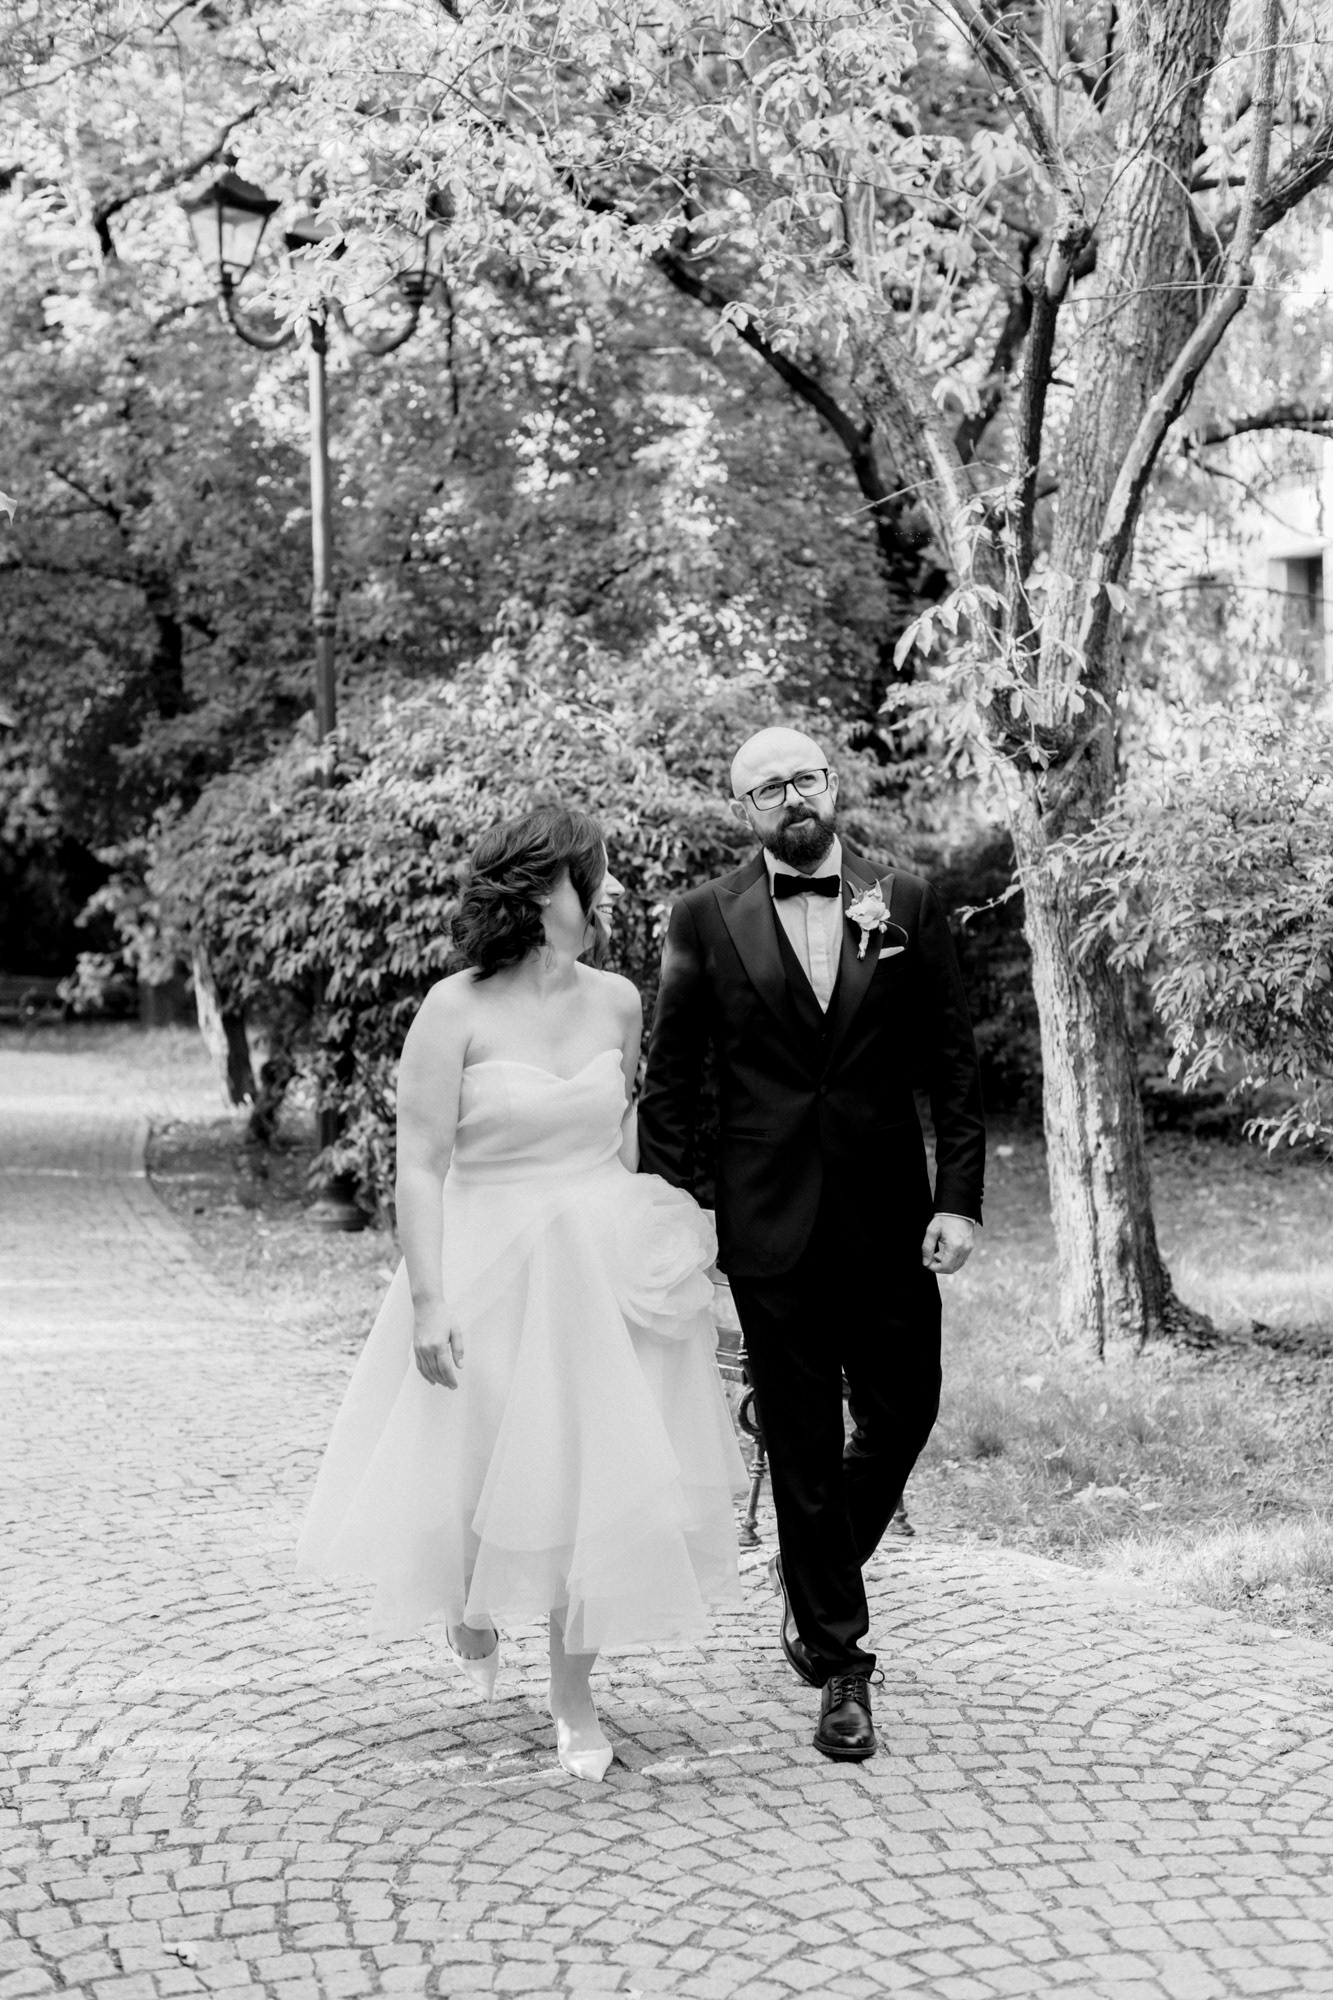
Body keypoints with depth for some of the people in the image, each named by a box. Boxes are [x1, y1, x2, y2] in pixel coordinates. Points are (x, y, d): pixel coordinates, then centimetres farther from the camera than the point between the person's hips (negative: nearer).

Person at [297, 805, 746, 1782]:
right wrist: (427, 1300, -17)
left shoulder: (616, 1001, 1)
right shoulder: (457, 1009, -12)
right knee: (480, 1470, 7)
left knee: (595, 1475, 5)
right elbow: (419, 1163, -13)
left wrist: (646, 1228, 11)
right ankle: (472, 1597, 44)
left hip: (603, 1271, 4)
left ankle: (575, 1699, 21)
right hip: (490, 1269, -3)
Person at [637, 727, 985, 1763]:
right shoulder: (707, 917, 1)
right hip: (771, 1221, -2)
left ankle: (811, 1570, 36)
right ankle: (839, 1662, 14)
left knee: (904, 1413, 8)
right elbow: (670, 1076, 2)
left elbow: (954, 1062, 3)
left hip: (891, 1215, 2)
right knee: (803, 1443, 4)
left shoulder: (909, 904, 4)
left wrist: (960, 1198, -5)